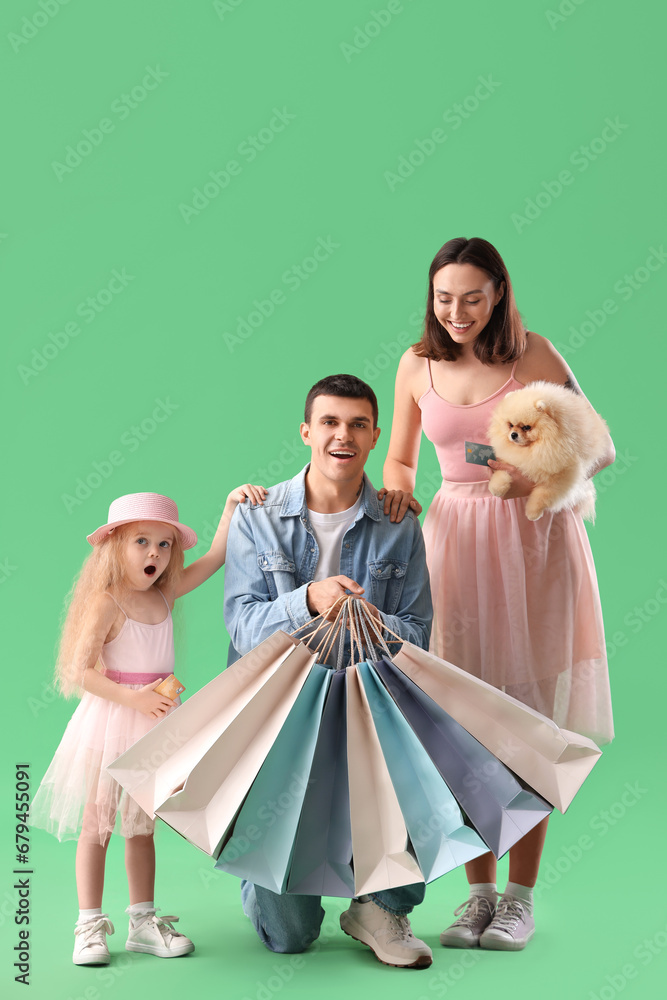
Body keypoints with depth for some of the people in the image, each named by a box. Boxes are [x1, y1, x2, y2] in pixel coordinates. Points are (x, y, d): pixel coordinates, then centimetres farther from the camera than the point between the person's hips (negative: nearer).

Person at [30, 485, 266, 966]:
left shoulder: (164, 595, 4)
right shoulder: (106, 602, -14)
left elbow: (215, 557, 8)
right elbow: (79, 671, -17)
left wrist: (233, 504, 0)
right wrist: (132, 698, -23)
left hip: (152, 720, 6)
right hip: (110, 723, -6)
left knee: (142, 826, 14)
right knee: (97, 824, 4)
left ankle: (143, 921, 22)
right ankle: (90, 926, 12)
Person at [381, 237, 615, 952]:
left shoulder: (533, 355, -4)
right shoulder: (417, 365, 5)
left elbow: (599, 447, -5)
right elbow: (399, 459, 16)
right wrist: (397, 492, -6)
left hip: (535, 540, -2)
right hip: (455, 537, 3)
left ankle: (520, 896, 12)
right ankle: (478, 892, 16)